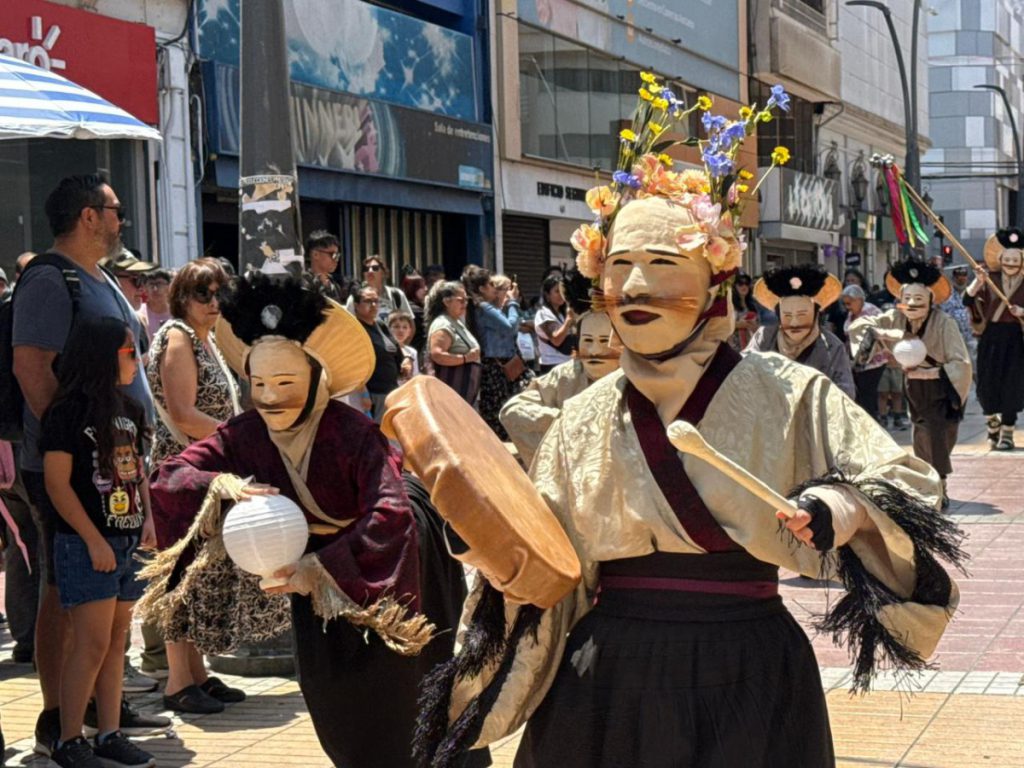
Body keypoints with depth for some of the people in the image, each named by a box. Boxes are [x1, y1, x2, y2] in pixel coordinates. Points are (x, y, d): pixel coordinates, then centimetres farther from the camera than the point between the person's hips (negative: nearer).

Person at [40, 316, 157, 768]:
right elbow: (57, 482, -14)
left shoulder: (129, 411, 12)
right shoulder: (68, 412, -11)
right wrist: (94, 541, -15)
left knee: (116, 642, 9)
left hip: (128, 544, 7)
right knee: (92, 644, -7)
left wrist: (147, 522, 5)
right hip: (86, 544, -7)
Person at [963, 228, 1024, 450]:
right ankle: (993, 424, 26)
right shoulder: (990, 279, 1)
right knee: (987, 385, 3)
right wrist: (978, 282, -24)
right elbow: (967, 300, -9)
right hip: (991, 337, 1)